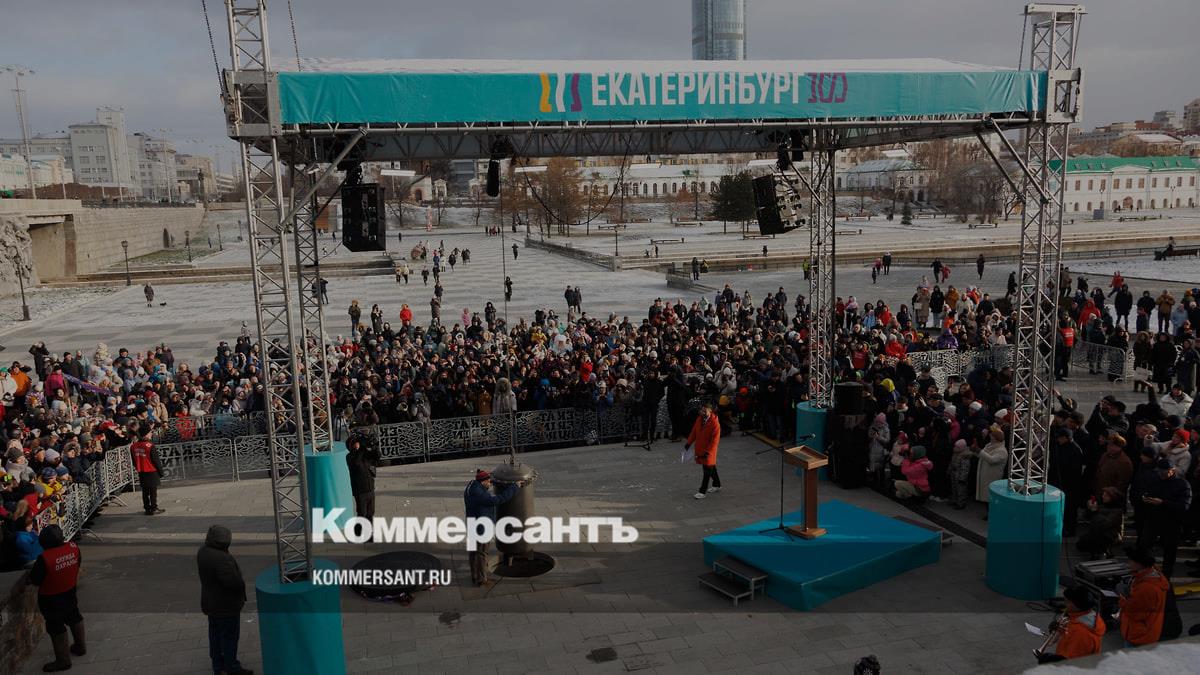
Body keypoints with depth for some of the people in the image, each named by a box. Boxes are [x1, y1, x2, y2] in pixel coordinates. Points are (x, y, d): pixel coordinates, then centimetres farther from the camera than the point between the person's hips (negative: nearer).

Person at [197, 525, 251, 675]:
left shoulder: (203, 552, -3)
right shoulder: (222, 559, -33)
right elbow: (233, 581, -35)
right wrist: (241, 583, -12)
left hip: (210, 602, 9)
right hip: (226, 605, -9)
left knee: (215, 634, 20)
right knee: (229, 636, 4)